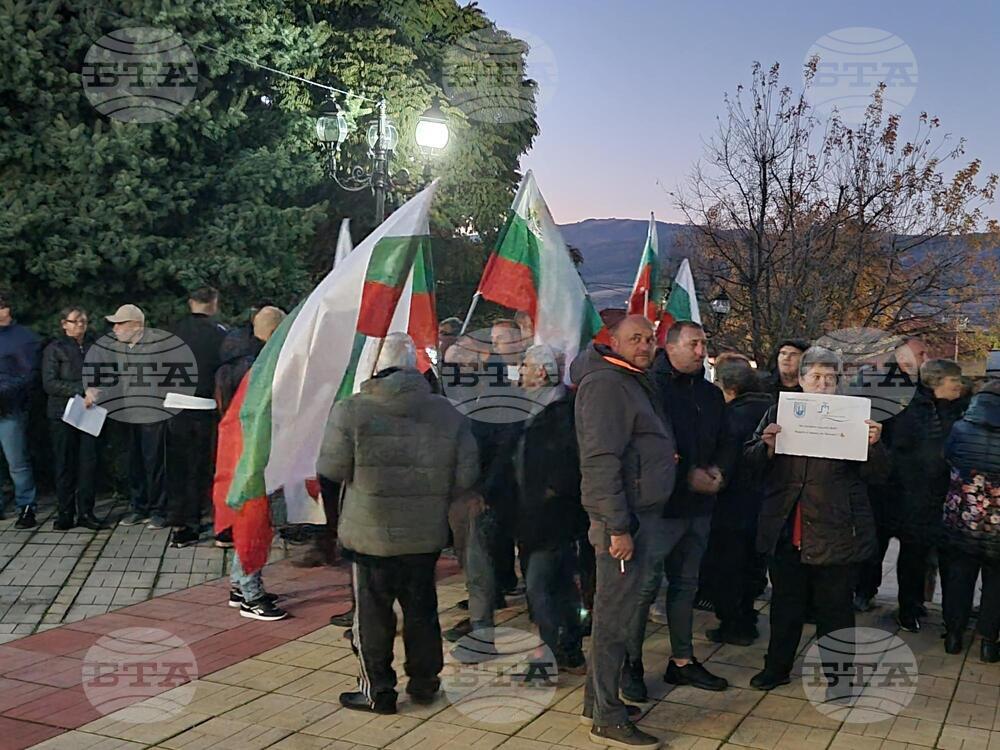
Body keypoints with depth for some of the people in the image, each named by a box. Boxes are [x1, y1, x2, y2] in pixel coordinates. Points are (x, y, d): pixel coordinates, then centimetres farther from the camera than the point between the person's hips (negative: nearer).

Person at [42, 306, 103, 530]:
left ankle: (86, 512, 6)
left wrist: (92, 395, -8)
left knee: (89, 462, -2)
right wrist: (81, 390, -17)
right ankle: (65, 514, 10)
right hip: (63, 413, -2)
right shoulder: (54, 349, 1)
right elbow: (49, 383, -8)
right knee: (65, 465, 1)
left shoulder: (95, 346, 10)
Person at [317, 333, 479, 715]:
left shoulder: (351, 411, -14)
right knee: (421, 609, 18)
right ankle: (424, 681, 30)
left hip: (371, 535, -3)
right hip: (427, 535, 3)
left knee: (373, 612, 10)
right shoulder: (447, 413, -3)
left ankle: (377, 690, 19)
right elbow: (466, 474, -1)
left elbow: (330, 469, -10)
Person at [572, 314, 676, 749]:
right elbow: (601, 460, -22)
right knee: (615, 615, -2)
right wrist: (618, 528, -24)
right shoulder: (605, 384, -14)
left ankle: (597, 701, 27)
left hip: (642, 514, 10)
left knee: (616, 611, 16)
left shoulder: (635, 383, 18)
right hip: (624, 519, -10)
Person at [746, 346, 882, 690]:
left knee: (835, 606, 8)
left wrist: (872, 444, -20)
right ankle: (777, 666, 31)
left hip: (834, 530, -2)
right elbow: (751, 459, 4)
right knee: (785, 601, 16)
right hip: (786, 529, 2)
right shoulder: (779, 413, 6)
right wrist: (767, 445, -17)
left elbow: (871, 469, 0)